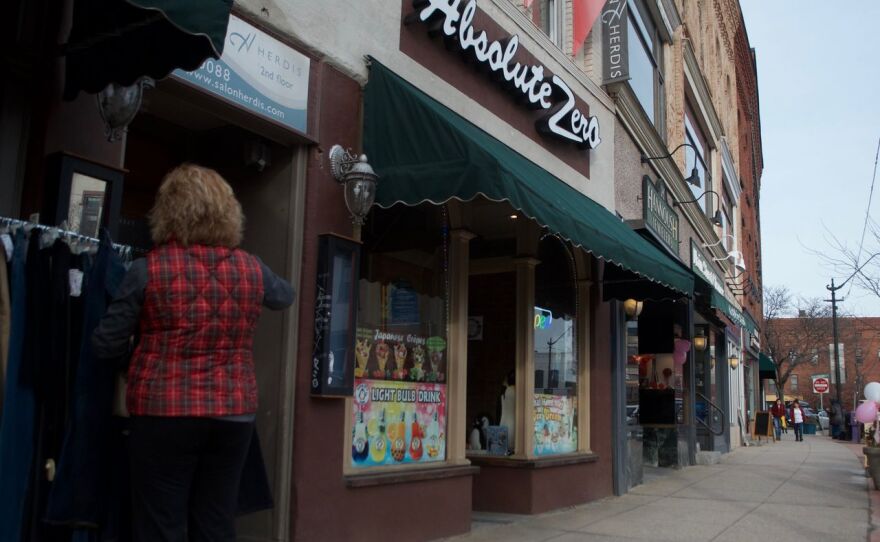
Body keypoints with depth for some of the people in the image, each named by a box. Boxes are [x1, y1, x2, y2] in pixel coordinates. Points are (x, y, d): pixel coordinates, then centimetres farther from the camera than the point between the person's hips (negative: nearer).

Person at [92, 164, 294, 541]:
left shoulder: (149, 269, -9)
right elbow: (285, 296, 23)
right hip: (234, 414, 3)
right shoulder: (252, 269, 1)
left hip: (164, 414, -3)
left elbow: (105, 345, -2)